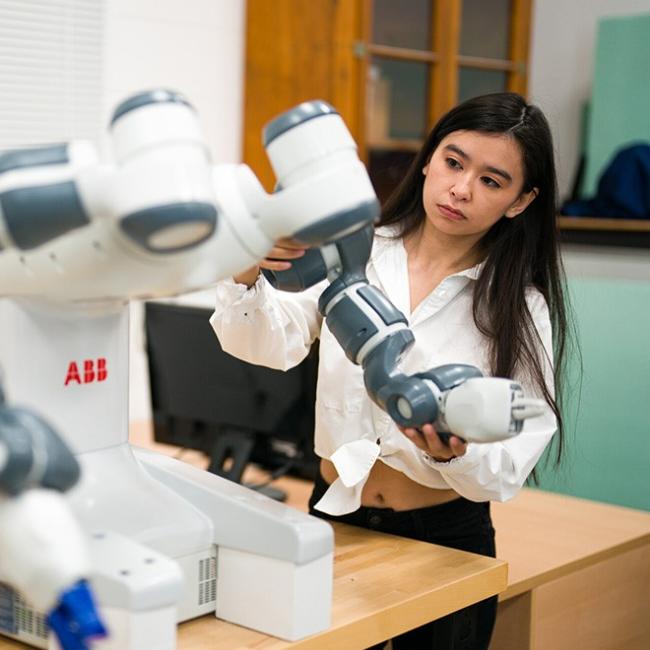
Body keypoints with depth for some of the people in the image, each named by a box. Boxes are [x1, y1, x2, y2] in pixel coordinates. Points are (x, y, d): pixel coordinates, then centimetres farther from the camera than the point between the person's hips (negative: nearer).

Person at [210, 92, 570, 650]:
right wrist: (247, 278, -35)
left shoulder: (520, 309, -7)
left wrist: (455, 455, -33)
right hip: (336, 521, 1)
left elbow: (510, 464, -12)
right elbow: (270, 343, -14)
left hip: (445, 540, -1)